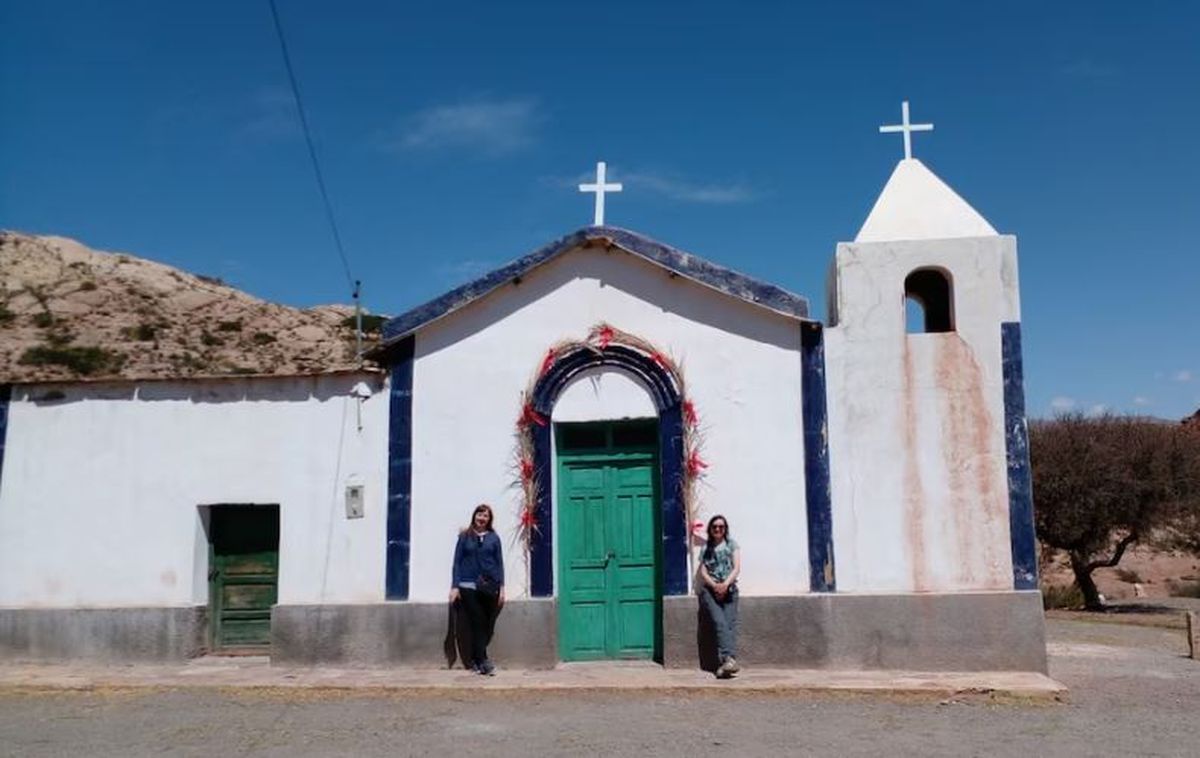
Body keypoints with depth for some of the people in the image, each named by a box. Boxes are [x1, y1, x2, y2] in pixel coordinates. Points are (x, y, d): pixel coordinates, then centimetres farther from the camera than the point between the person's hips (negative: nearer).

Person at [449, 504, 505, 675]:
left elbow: (499, 563, 9)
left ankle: (475, 660, 15)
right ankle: (483, 661, -5)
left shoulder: (494, 537, 9)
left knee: (488, 625, 2)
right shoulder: (465, 536, 6)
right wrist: (455, 586, -2)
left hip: (489, 587, 2)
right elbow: (457, 561, 6)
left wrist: (501, 587, 2)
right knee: (478, 624, -6)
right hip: (469, 586, -2)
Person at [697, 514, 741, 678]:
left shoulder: (731, 545, 15)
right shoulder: (706, 548, 18)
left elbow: (737, 568, 5)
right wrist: (715, 585, -10)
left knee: (730, 623, -20)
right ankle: (729, 659, -37)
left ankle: (726, 661, -31)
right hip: (710, 589, 0)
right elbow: (703, 571, 8)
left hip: (729, 589, 0)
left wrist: (725, 584, -12)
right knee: (720, 622, -22)